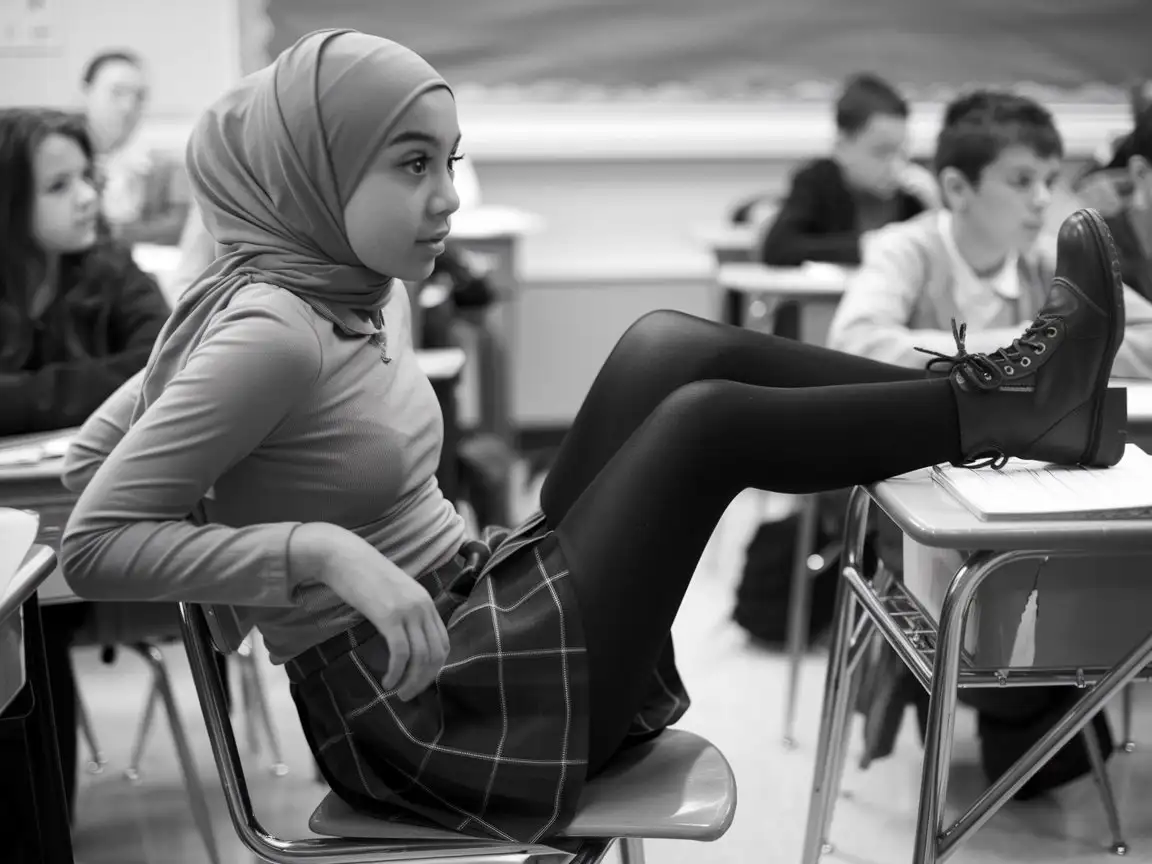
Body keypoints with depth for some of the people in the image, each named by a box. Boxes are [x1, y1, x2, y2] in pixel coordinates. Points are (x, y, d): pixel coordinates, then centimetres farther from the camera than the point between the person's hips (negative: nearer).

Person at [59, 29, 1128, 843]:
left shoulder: (362, 291, 7)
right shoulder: (269, 331, -19)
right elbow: (94, 542, -21)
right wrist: (324, 553, -30)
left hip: (477, 611, 9)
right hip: (410, 710, -8)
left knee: (670, 349, -2)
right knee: (704, 420, -15)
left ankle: (983, 390, 0)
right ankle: (1007, 409, 1)